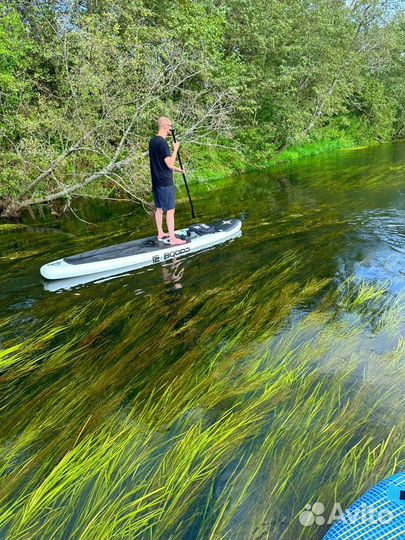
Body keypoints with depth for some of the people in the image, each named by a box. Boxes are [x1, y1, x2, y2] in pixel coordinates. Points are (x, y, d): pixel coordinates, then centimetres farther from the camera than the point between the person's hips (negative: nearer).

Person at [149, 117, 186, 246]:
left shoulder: (152, 141, 10)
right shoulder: (162, 142, -19)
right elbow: (170, 164, -22)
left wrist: (177, 169, 20)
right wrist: (175, 149, -11)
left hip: (156, 181, 9)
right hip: (166, 183, -9)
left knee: (159, 208, 17)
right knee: (170, 210, -3)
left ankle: (160, 233, 29)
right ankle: (173, 239, 1)